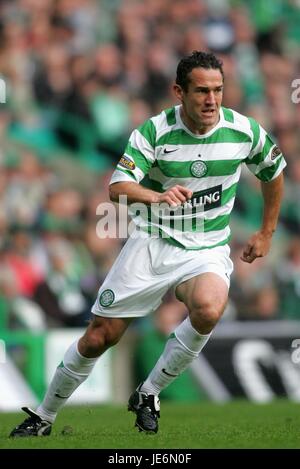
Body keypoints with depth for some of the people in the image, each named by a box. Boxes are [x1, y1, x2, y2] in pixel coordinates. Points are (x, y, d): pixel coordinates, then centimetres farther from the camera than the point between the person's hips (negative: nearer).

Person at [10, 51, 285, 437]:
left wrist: (266, 233, 18)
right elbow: (117, 187, -24)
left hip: (207, 249, 1)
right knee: (99, 336, -1)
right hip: (152, 242, -1)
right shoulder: (154, 131, -13)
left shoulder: (245, 131, -6)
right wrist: (158, 196, -45)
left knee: (208, 310, -34)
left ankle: (149, 394, -13)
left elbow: (274, 172, 15)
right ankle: (44, 417, 21)